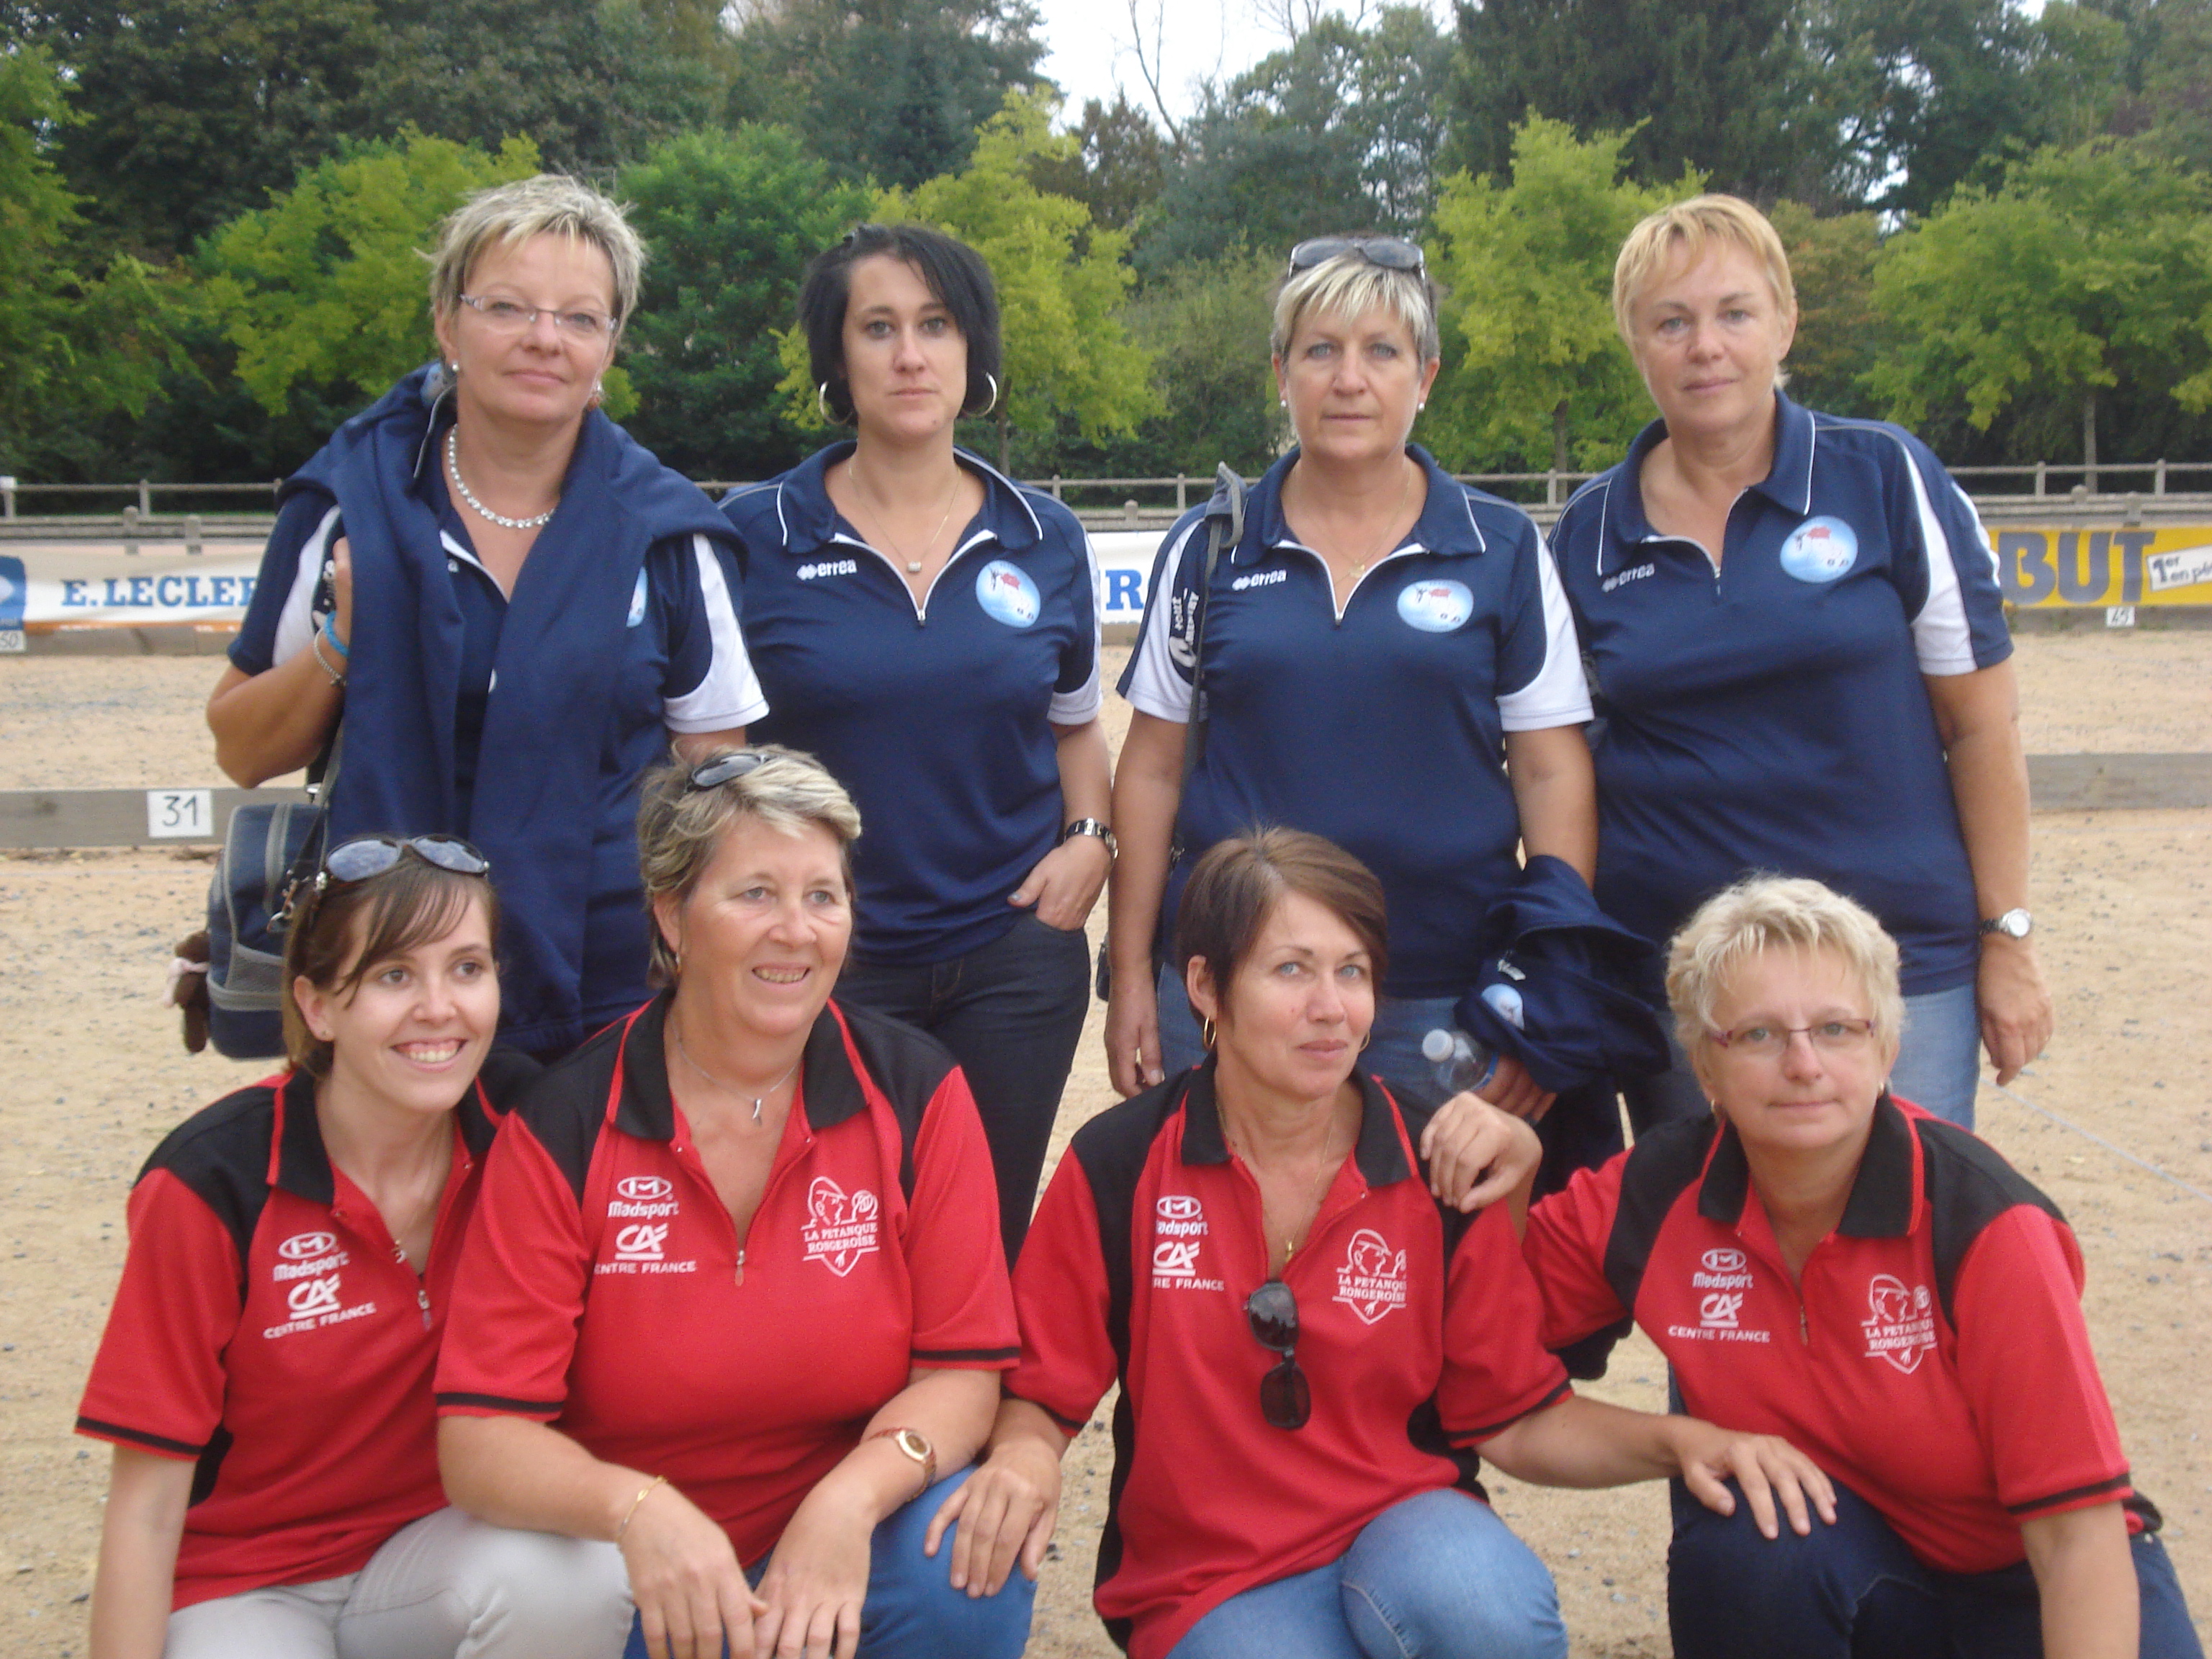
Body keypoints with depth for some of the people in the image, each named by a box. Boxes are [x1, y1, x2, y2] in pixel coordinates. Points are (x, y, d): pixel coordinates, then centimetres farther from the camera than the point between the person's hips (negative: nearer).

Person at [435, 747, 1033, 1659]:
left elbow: (960, 1370, -4)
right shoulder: (562, 1127, -9)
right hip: (634, 1583, 0)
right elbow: (480, 1439, -12)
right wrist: (635, 1507, -32)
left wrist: (850, 1498, -24)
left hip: (839, 1548, 0)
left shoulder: (918, 1094, -5)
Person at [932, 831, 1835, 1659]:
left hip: (1406, 1529, 1)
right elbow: (1037, 1392, 0)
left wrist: (1675, 1439, -14)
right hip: (1207, 1579, -1)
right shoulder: (1117, 1166, -7)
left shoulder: (1441, 1177, -4)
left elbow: (1515, 1417, 2)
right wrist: (1025, 1456, -22)